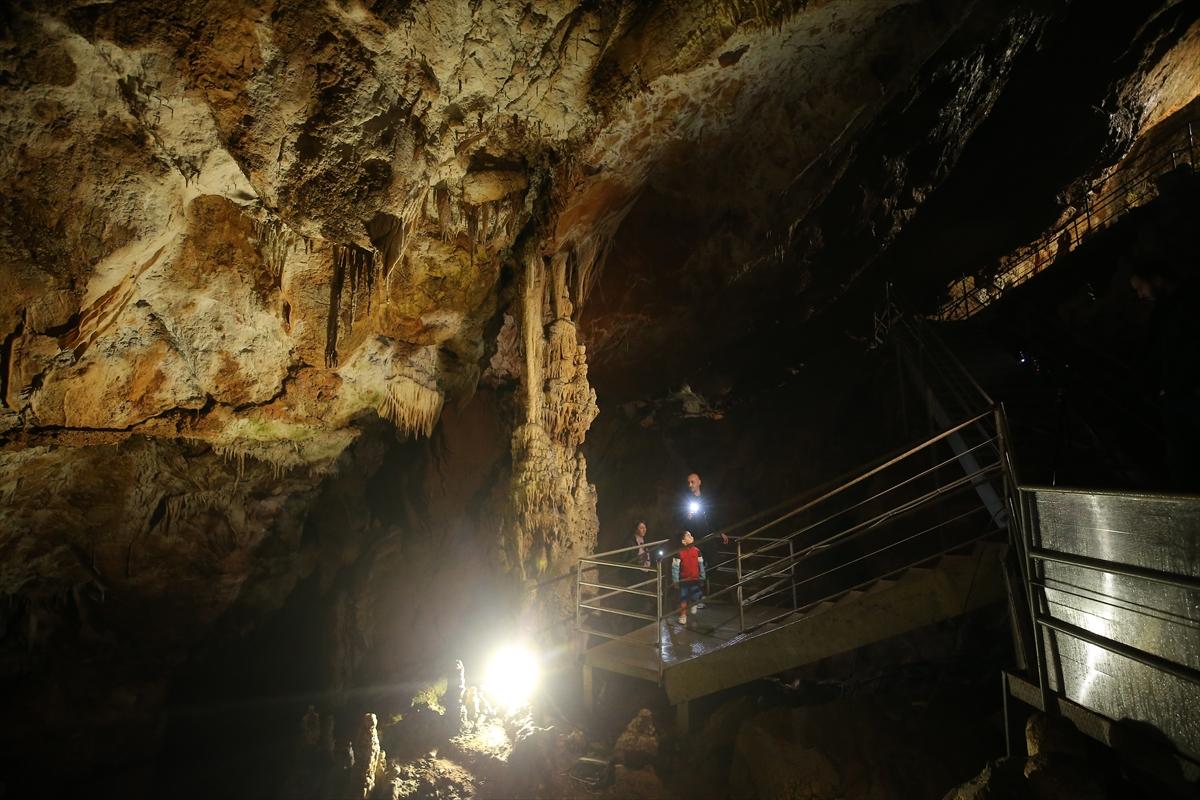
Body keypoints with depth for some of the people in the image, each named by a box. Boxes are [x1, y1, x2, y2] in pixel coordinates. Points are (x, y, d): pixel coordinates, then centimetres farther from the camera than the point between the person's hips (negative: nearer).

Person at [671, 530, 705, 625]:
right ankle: (683, 616, 18)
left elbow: (701, 565, 9)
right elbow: (675, 567, -8)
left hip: (695, 579, 2)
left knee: (695, 599, 5)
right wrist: (675, 580, -7)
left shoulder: (697, 551, -1)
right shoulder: (679, 553, -12)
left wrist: (702, 577, 13)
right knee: (683, 599, 4)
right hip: (684, 580, -2)